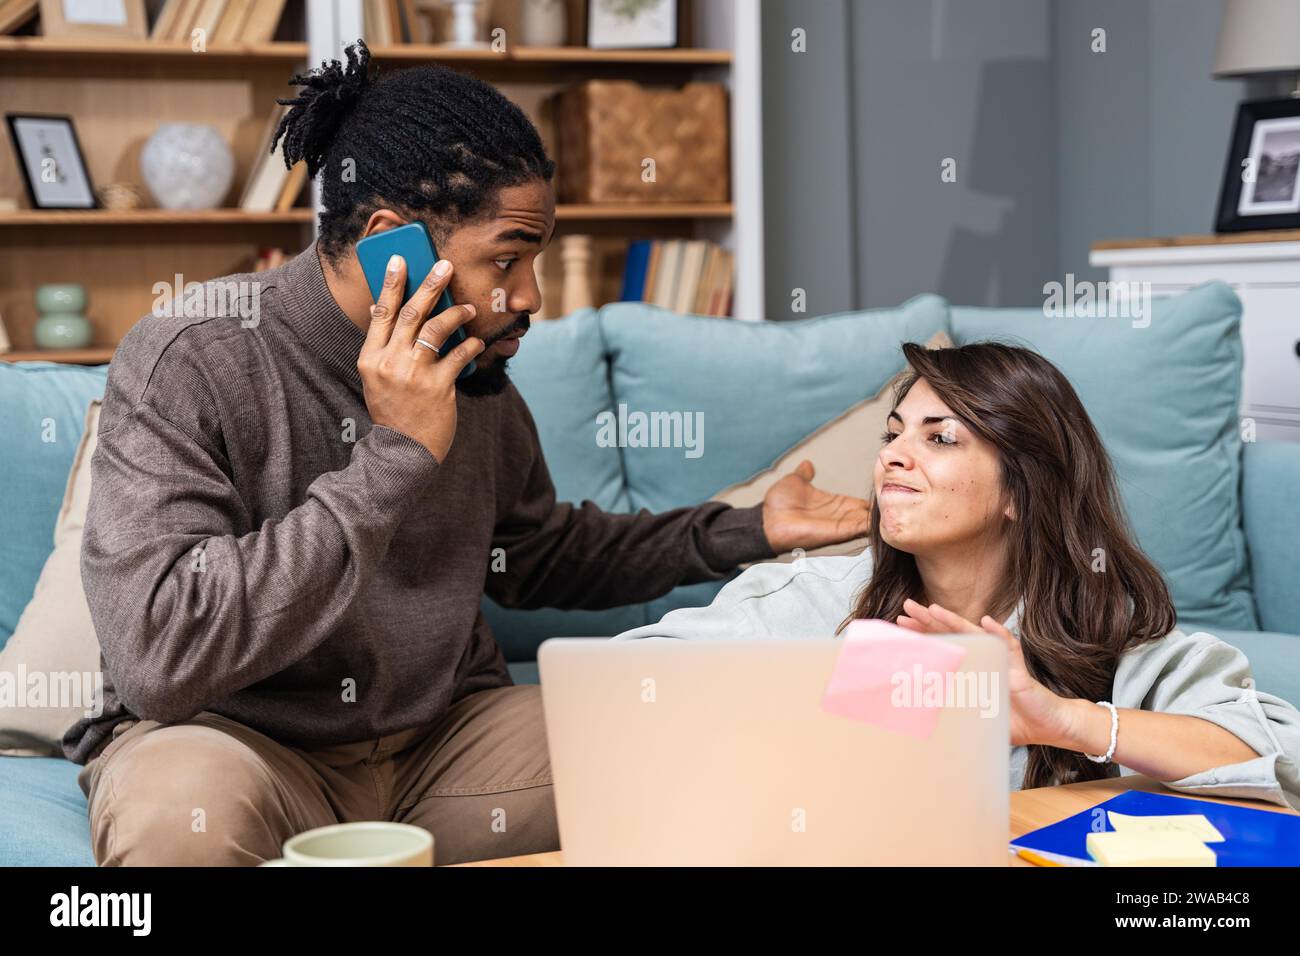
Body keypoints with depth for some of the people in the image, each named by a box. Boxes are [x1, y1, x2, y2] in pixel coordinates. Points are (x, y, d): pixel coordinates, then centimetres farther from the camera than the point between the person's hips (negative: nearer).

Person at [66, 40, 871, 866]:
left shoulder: (474, 374, 1)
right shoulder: (188, 363, -19)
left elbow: (536, 557, 19)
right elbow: (158, 656, -31)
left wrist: (744, 532, 8)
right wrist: (393, 458, -30)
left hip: (443, 730, 5)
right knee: (185, 802, -39)